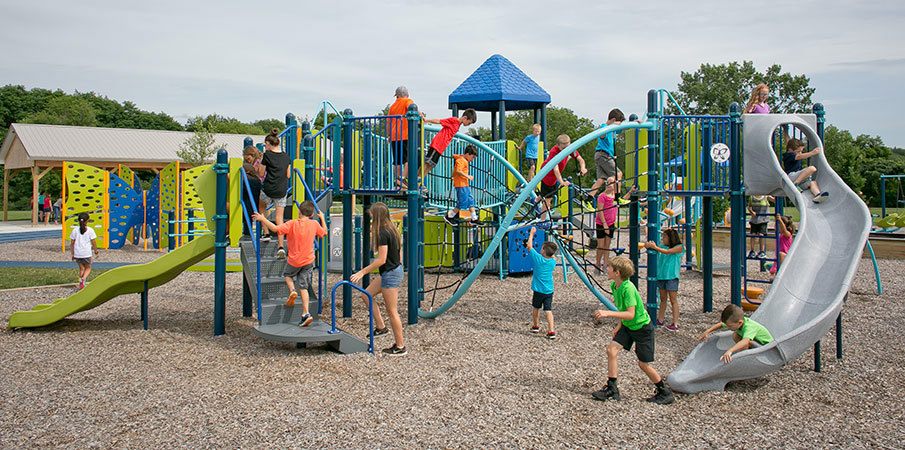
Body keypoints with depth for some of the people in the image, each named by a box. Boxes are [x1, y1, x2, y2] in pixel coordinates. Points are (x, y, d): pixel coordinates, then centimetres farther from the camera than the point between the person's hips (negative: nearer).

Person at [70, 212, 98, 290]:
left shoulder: (75, 230, 2)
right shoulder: (90, 230, -5)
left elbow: (72, 243, 5)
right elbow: (93, 243, -3)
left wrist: (72, 254, 14)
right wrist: (96, 252, 10)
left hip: (77, 253, 3)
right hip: (87, 253, -2)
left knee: (81, 268, 18)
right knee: (88, 268, 12)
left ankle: (81, 283, 9)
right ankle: (83, 279, -16)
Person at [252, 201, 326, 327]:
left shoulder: (292, 224, -16)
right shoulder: (314, 224, -4)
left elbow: (275, 228, -25)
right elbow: (324, 232, 14)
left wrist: (263, 219, -14)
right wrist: (322, 218, 27)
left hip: (294, 261, -3)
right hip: (308, 261, 3)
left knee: (288, 274, 30)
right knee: (303, 286, 9)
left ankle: (292, 291, 2)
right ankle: (305, 314, 0)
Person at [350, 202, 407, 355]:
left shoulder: (382, 233, -20)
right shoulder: (392, 229, 8)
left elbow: (381, 260, -22)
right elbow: (399, 253, 14)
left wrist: (362, 272, -15)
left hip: (390, 274, -10)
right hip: (396, 270, 10)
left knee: (392, 311, 0)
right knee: (366, 295, 20)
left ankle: (400, 346, 10)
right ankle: (380, 326, 24)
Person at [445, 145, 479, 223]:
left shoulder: (464, 160, 15)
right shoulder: (461, 161, -15)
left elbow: (454, 156, 32)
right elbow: (458, 171, -29)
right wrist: (468, 176, -26)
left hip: (465, 184, 10)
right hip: (461, 185, -10)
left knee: (471, 201, 10)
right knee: (463, 203, -7)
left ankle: (474, 219, 15)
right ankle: (449, 216, 3)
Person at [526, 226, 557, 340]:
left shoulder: (538, 259, -13)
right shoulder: (553, 262, -3)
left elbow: (529, 246, -4)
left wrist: (531, 234, 5)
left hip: (538, 290, -2)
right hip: (549, 290, 3)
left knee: (536, 308, 18)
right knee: (548, 310, 0)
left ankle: (535, 326, 36)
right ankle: (551, 331, -10)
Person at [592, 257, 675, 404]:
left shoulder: (628, 288, -29)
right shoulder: (614, 286, -2)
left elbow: (630, 314, -32)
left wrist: (608, 313, -37)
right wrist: (619, 325, 4)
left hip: (642, 327, -8)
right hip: (627, 326, 8)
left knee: (643, 364, -1)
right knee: (611, 350, -4)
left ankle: (665, 392, 19)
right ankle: (611, 390, 5)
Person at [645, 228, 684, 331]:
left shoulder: (679, 247, -4)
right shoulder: (664, 247, 12)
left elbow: (667, 252, -17)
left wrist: (654, 247, -20)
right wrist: (649, 246, -19)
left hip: (672, 276, -6)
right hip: (661, 275, 6)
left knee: (673, 299, -4)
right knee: (662, 299, 12)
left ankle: (675, 323, -3)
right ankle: (660, 320, 20)